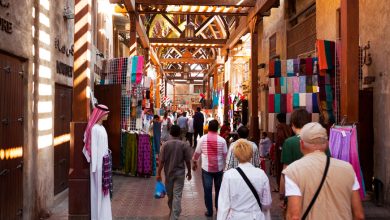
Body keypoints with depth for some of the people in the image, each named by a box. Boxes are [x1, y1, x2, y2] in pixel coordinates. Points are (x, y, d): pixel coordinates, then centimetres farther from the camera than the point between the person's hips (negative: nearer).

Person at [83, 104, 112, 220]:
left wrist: (106, 161, 14)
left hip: (104, 161, 9)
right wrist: (95, 165, -17)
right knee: (98, 188, 0)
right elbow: (93, 147, -17)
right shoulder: (94, 128, -15)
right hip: (98, 162, -9)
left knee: (103, 187, 14)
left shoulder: (101, 127, 11)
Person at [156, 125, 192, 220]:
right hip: (180, 173, -2)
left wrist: (158, 173, 0)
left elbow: (161, 161, -9)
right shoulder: (184, 144, -11)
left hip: (168, 173, 2)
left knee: (170, 195, 19)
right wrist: (189, 172, 8)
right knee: (177, 196, 0)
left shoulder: (165, 144, -10)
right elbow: (187, 161, -6)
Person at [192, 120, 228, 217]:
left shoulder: (202, 139, -7)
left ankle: (209, 211, 14)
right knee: (218, 189, 18)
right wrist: (226, 166, 10)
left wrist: (194, 162, 20)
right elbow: (225, 154, -4)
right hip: (219, 168, 1)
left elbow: (197, 153, 3)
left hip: (206, 168, -1)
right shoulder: (222, 140, -9)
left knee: (207, 190, 8)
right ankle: (219, 208, 28)